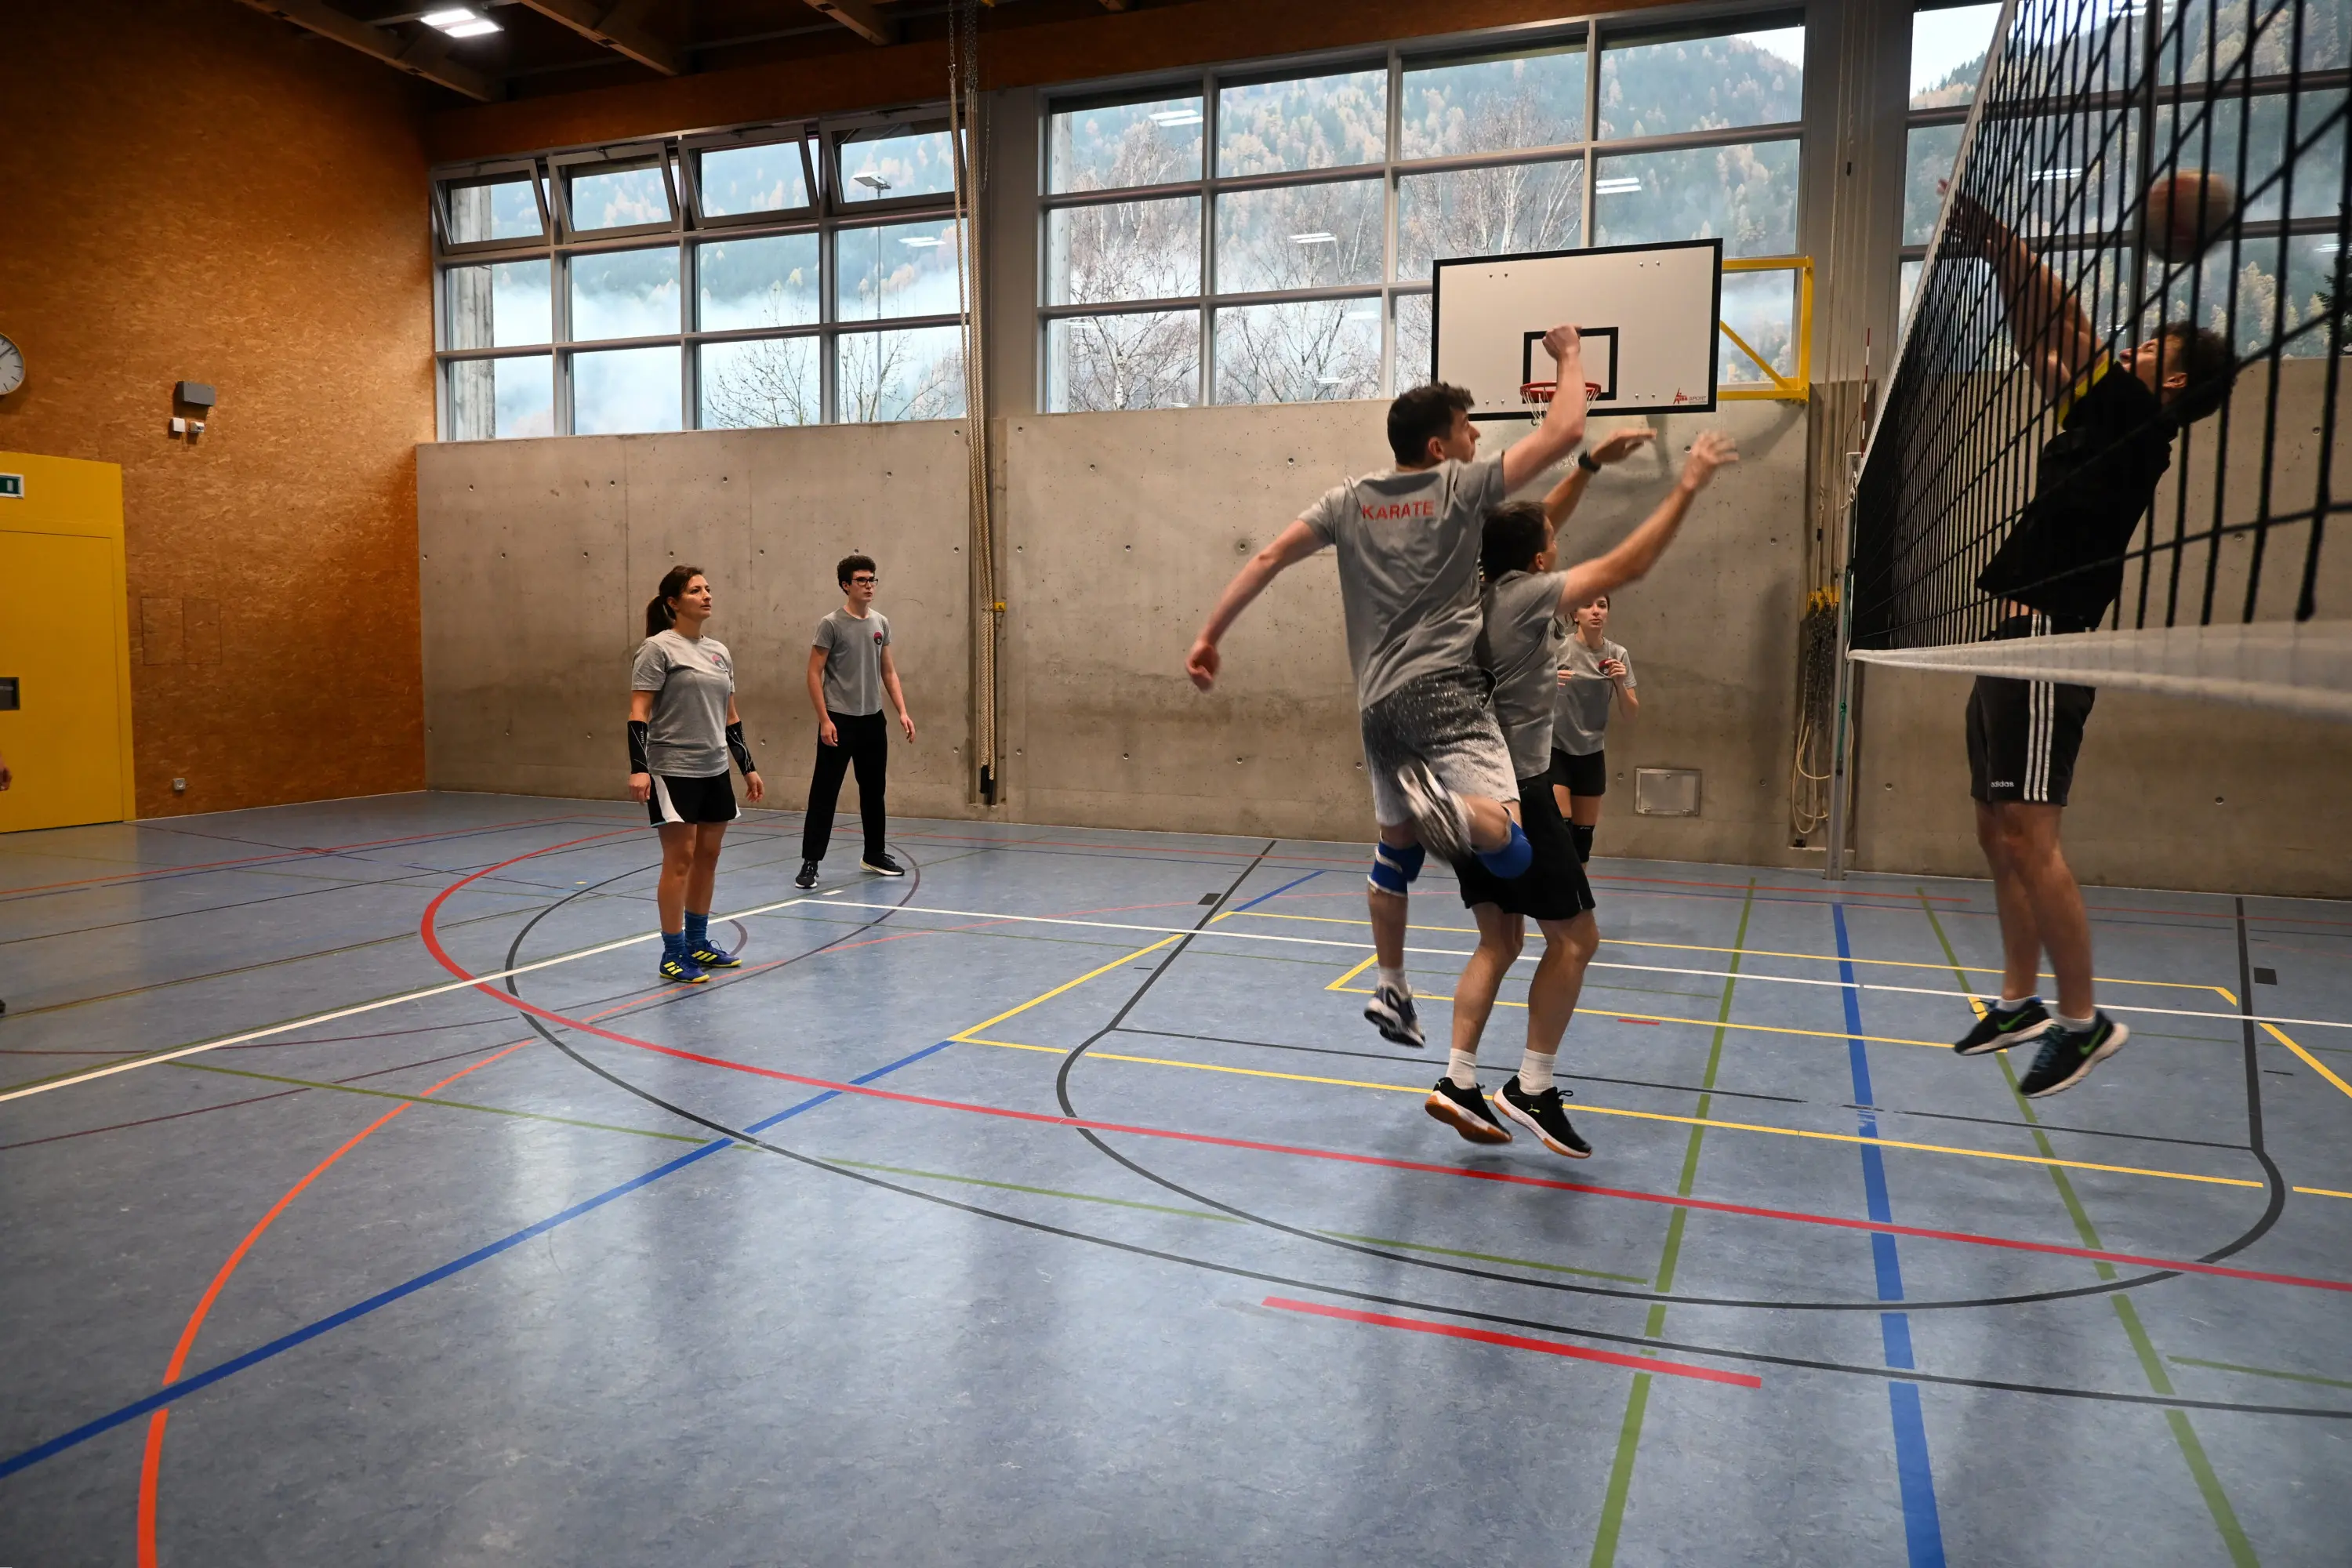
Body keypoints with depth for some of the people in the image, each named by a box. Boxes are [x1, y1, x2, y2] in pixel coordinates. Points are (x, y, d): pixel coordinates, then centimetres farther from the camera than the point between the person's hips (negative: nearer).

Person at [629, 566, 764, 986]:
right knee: (680, 859, -6)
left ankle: (698, 944, 23)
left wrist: (748, 766, 17)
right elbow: (638, 713, -13)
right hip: (673, 771, -7)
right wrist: (638, 768, -23)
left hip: (715, 771, 7)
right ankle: (673, 956, 3)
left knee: (708, 857, 10)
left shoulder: (719, 651, 12)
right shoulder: (658, 648, -8)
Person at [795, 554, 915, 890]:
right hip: (839, 720, -6)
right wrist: (824, 719, -15)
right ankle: (810, 863, 2)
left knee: (873, 791, 15)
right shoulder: (831, 624, -8)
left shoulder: (881, 623, 8)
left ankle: (874, 855, 28)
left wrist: (902, 712, 5)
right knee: (824, 794, -3)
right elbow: (814, 673, -8)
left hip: (873, 719, 6)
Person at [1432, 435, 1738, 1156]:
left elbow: (1529, 531, 26)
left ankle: (1458, 1083, 10)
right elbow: (1626, 564, -14)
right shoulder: (1528, 596, -13)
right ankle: (1533, 1088, 5)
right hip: (1518, 792, -9)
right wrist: (1688, 486, -8)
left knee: (1500, 941, 13)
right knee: (1574, 938, 2)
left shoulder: (1483, 592, 7)